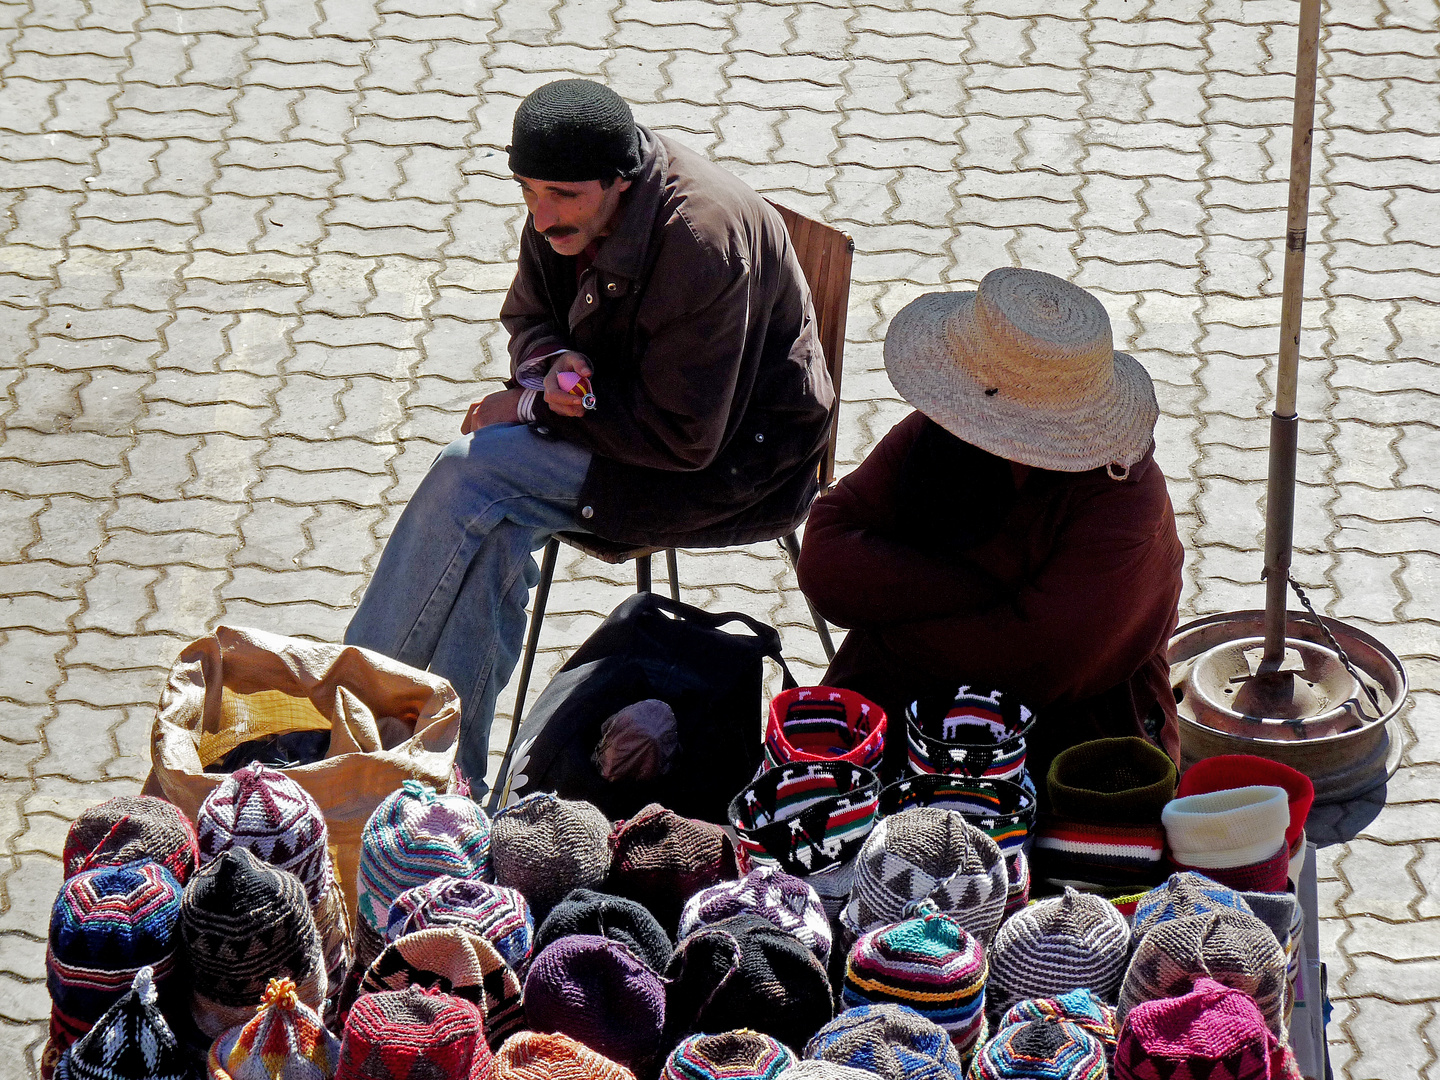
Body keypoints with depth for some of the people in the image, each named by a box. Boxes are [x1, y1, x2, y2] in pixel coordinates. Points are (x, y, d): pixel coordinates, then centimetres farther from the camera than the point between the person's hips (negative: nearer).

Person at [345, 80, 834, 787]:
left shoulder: (701, 239, -29)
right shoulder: (569, 211, -5)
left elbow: (683, 437, -26)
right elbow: (528, 315, 13)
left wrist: (533, 404, -18)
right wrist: (552, 368, -12)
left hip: (732, 459, -8)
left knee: (472, 472, -21)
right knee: (493, 536, -20)